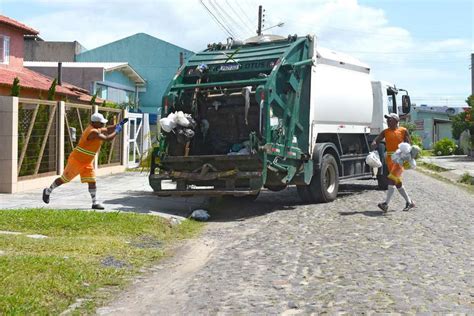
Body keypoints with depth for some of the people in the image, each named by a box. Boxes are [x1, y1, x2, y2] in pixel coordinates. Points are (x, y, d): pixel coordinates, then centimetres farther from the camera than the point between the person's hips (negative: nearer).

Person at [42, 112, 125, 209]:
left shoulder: (97, 129, 4)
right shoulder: (93, 132, -26)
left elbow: (107, 130, 18)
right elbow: (107, 139, -31)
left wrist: (119, 124, 6)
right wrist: (117, 131, -18)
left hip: (87, 162, 9)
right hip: (76, 160, -9)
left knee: (92, 181, -2)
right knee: (64, 179, 6)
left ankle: (95, 203, -1)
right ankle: (48, 191, 26)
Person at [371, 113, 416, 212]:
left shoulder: (403, 130, 2)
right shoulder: (385, 132, 12)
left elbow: (409, 144, 0)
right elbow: (376, 141, 3)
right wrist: (374, 144, -20)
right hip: (389, 158, 6)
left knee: (392, 178, -20)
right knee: (397, 181, 10)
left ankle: (386, 203, -26)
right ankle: (409, 202, 24)